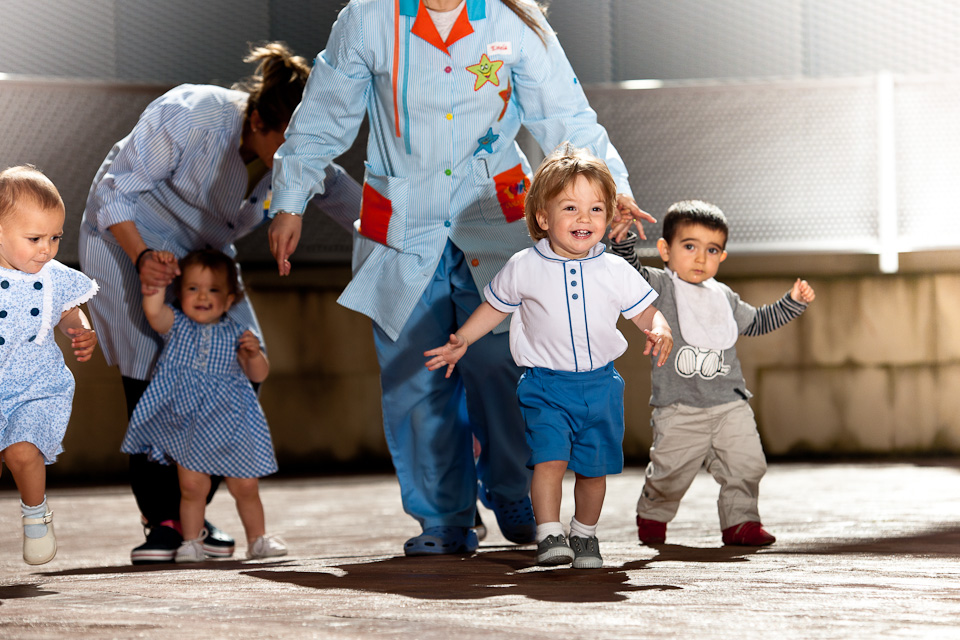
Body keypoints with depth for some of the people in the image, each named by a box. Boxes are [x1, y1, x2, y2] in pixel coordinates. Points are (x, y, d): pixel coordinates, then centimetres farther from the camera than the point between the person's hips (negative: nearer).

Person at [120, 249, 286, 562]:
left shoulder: (234, 334, 4)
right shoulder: (176, 325, 2)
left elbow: (258, 375, 5)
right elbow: (153, 311, -19)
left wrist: (254, 353, -14)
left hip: (227, 423, 1)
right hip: (185, 420, -1)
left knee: (245, 486, 4)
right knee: (192, 484, -8)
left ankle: (257, 538, 22)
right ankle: (192, 541, 7)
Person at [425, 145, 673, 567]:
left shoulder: (616, 272, -3)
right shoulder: (524, 268, -5)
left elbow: (647, 311, 4)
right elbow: (494, 307, 10)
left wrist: (660, 332, -17)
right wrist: (460, 342, 6)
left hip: (600, 384, 2)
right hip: (546, 385, -2)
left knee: (594, 467, 10)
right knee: (549, 458, -18)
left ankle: (585, 534, 30)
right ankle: (549, 535, -14)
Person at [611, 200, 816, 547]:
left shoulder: (724, 297, 16)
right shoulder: (659, 286, -2)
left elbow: (755, 321, 32)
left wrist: (793, 302, 25)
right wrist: (623, 234, -33)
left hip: (729, 403, 4)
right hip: (679, 407, -4)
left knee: (747, 464, -5)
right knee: (670, 473, 2)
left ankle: (740, 521, 11)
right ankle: (651, 515, 30)